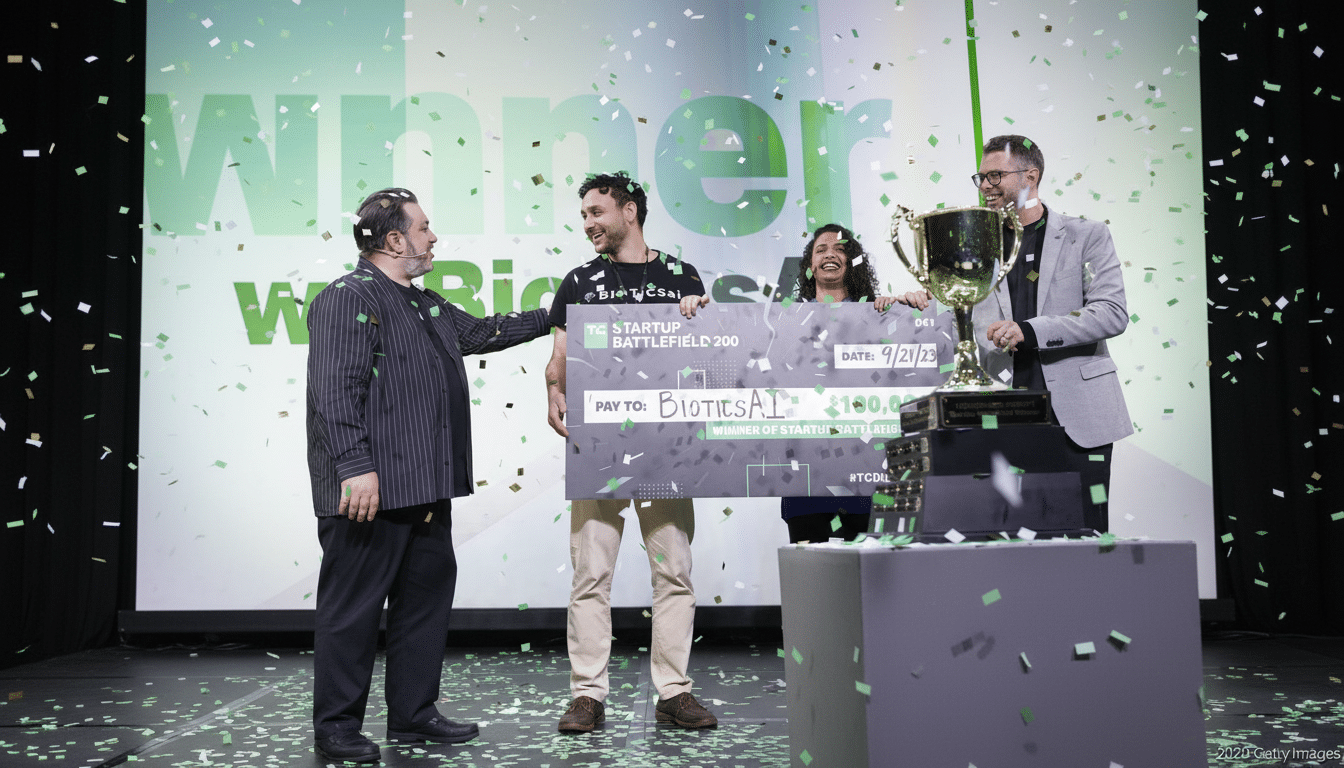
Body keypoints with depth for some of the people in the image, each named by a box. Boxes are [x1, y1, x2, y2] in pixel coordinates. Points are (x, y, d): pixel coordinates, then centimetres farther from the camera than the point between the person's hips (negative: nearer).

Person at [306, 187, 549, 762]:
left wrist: (549, 319, 38)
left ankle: (413, 715, 26)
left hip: (427, 488, 10)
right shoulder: (347, 298, -10)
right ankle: (336, 728, 13)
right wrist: (355, 467, -25)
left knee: (426, 598, 14)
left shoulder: (428, 306, 20)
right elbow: (335, 392, -18)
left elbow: (482, 331, 35)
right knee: (353, 608, 0)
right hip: (372, 489, -10)